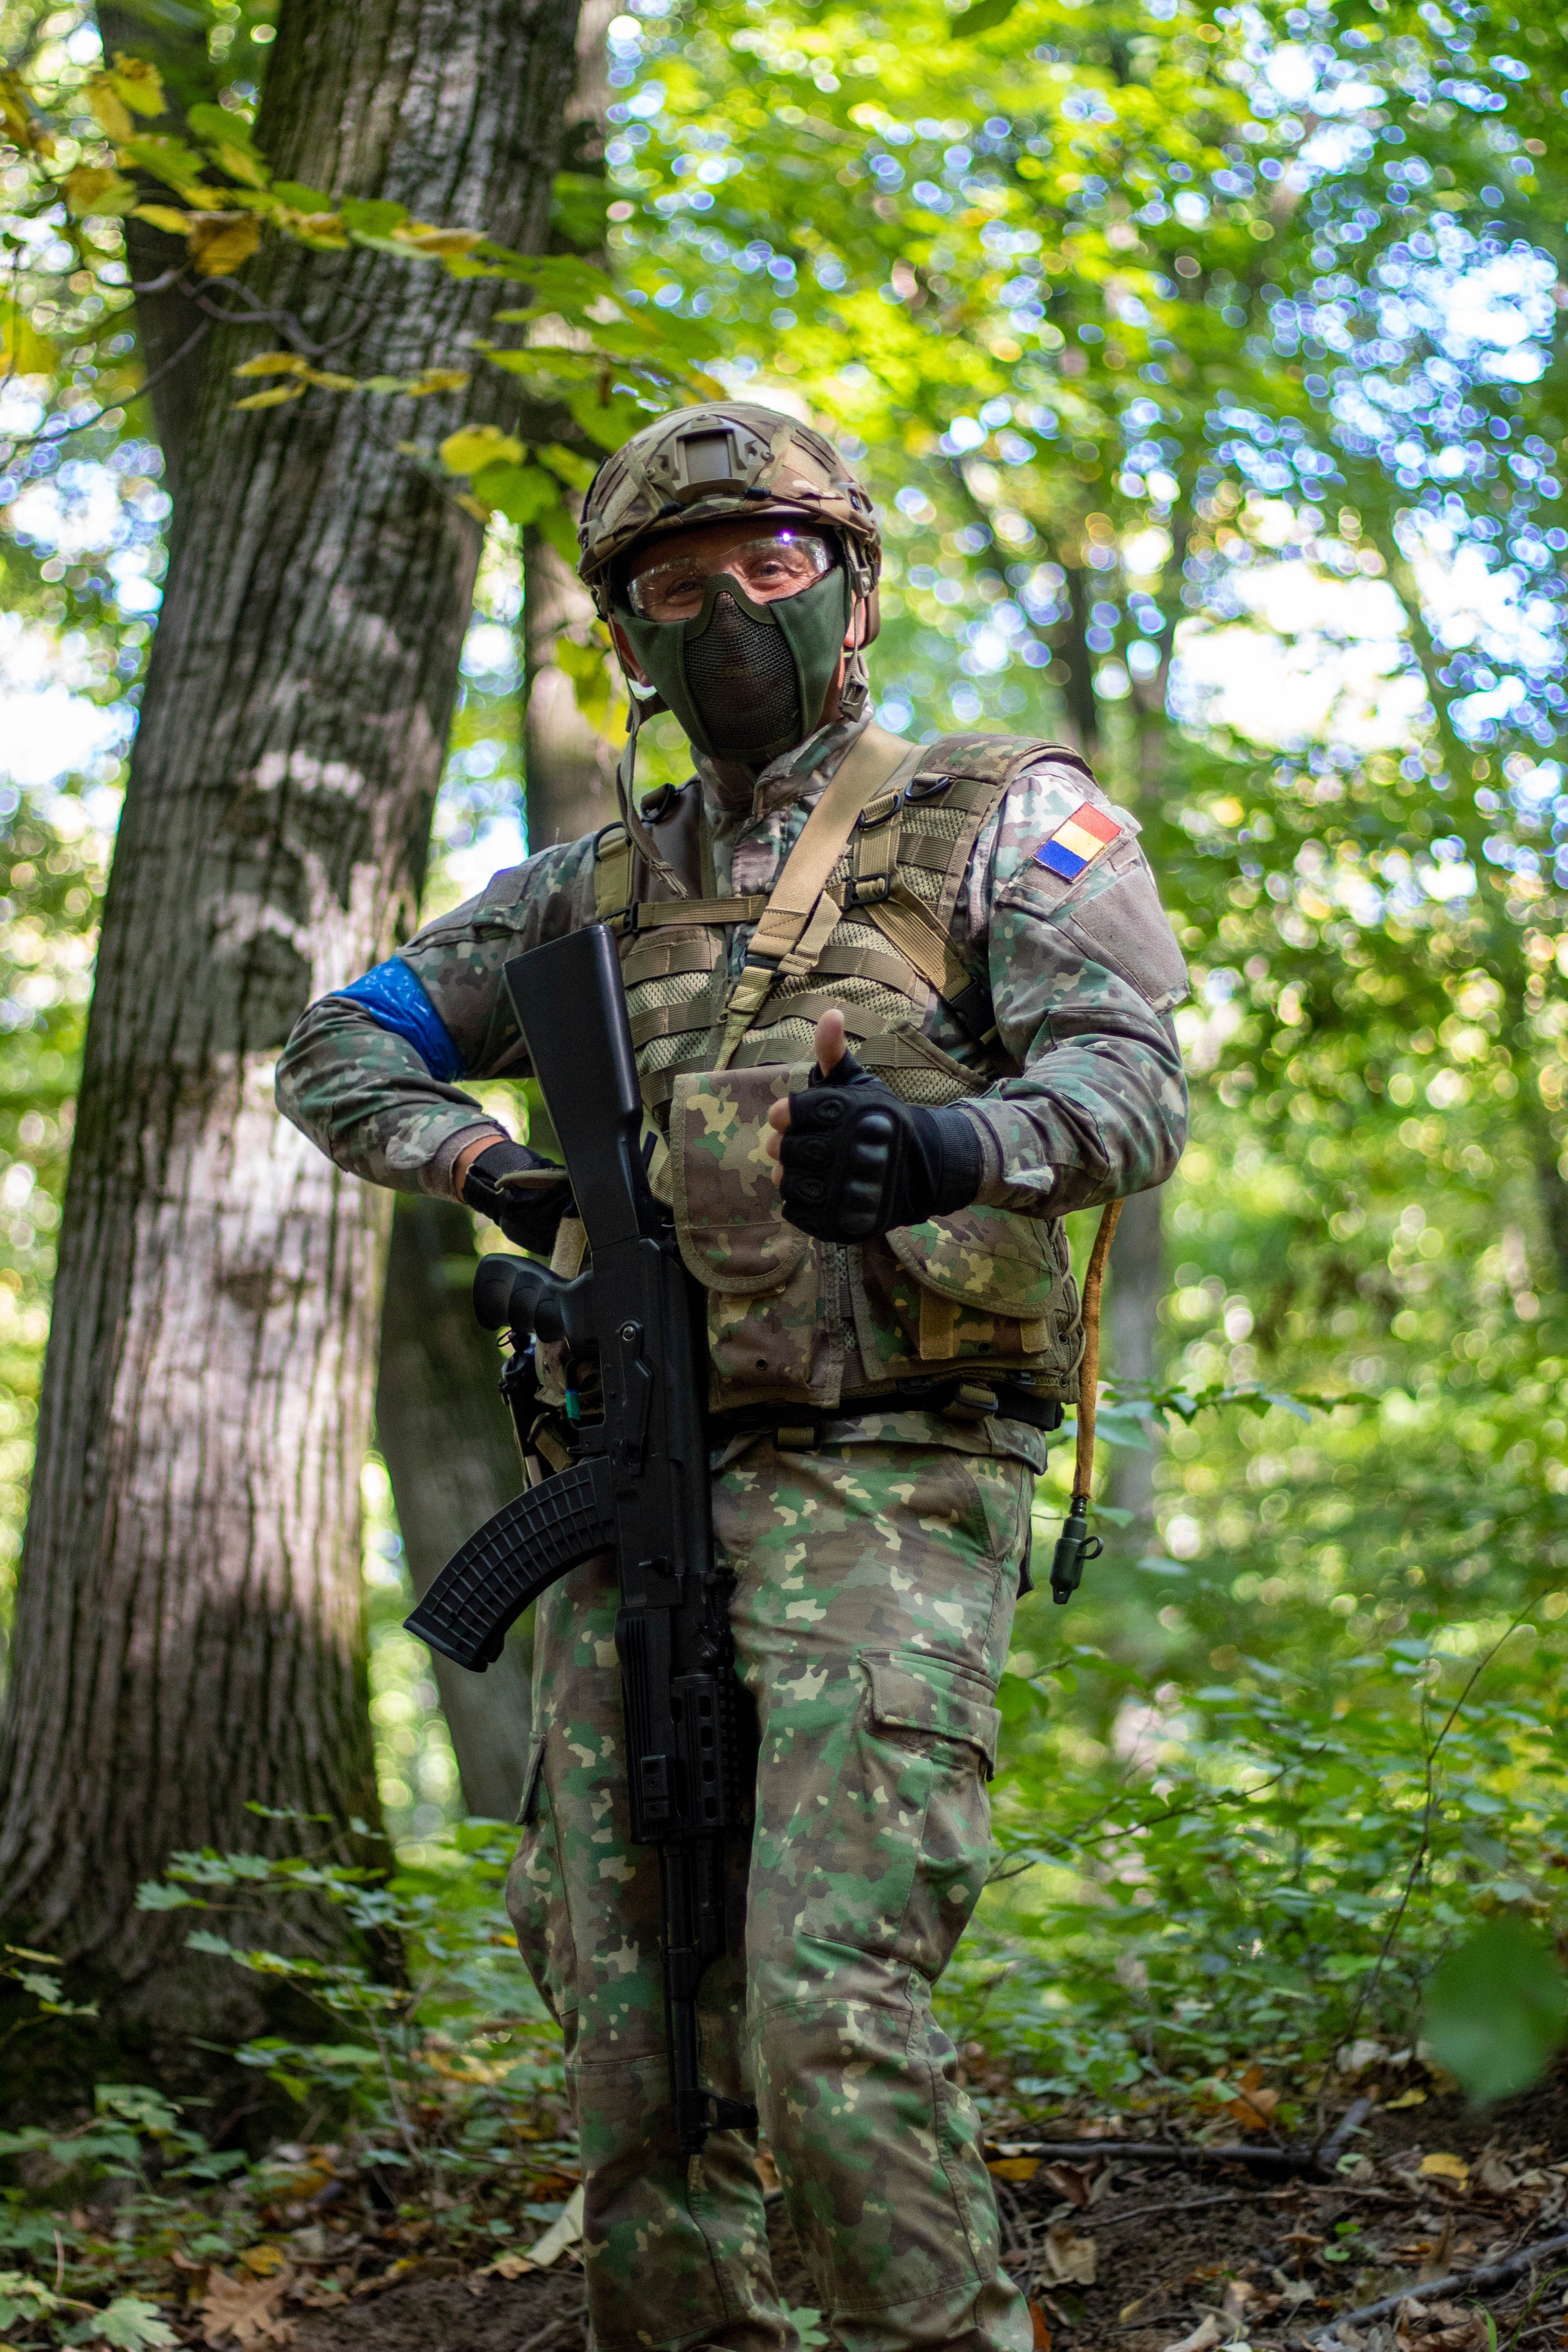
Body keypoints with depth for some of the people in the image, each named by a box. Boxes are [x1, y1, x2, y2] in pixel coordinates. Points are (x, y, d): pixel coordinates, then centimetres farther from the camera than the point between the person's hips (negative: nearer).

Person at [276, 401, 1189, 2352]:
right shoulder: (604, 882, 21)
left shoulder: (1001, 817, 7)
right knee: (620, 1995, 6)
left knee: (830, 2006, -18)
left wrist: (946, 1146, -30)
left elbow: (1133, 1087, -8)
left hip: (878, 1483, -5)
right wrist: (487, 1166, 7)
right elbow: (339, 1047, 27)